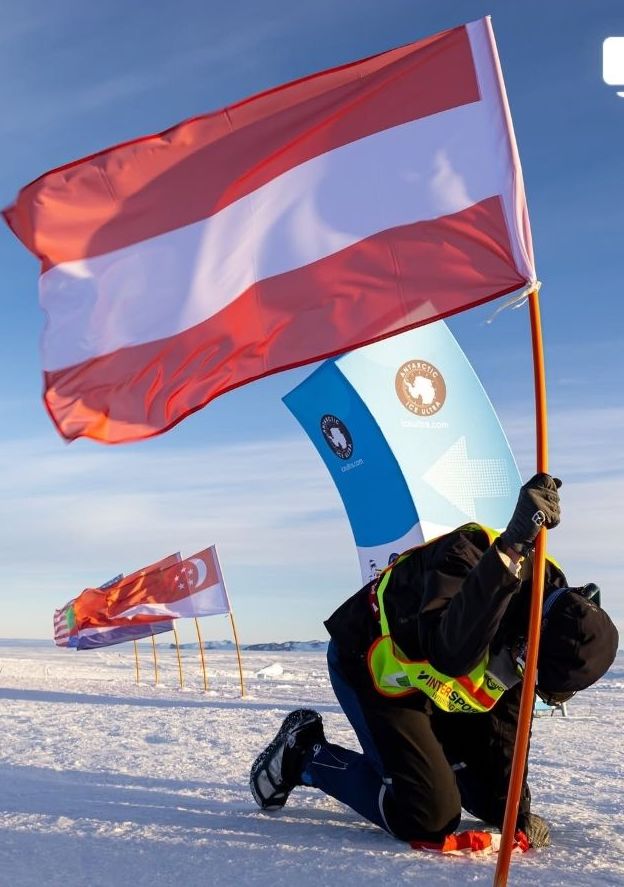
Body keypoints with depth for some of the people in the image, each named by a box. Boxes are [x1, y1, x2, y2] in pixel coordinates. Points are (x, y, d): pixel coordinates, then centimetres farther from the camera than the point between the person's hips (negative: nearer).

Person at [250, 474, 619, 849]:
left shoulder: (553, 602, -10)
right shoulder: (468, 555, -32)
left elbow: (506, 717, -2)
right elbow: (451, 654, -52)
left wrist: (515, 808, -3)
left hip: (427, 684, 8)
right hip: (371, 665, -7)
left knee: (491, 799, 10)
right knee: (431, 818, -14)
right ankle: (304, 755, 4)